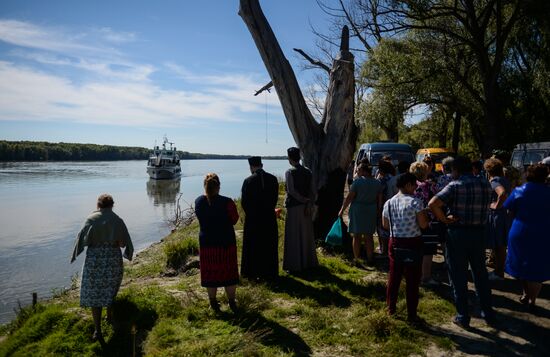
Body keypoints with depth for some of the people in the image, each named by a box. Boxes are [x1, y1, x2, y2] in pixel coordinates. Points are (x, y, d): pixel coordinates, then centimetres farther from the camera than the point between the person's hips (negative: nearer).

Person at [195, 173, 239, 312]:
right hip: (226, 242, -2)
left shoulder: (198, 201, -7)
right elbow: (234, 220, -6)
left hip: (206, 242, 2)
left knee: (209, 273, 15)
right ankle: (232, 303, 23)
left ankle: (214, 304, 25)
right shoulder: (227, 202, -19)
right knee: (228, 272, 13)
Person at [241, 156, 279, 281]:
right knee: (269, 245, 13)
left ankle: (252, 272, 17)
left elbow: (244, 201, -8)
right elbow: (275, 198, 3)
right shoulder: (273, 179, -2)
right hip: (269, 217, 3)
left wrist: (249, 213, 8)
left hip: (253, 218, -2)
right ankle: (269, 272, 21)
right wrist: (268, 209, 13)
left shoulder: (248, 181, -12)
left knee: (252, 246, 11)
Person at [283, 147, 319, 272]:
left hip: (293, 207, -6)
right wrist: (309, 204, -5)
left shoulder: (289, 172, -12)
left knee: (294, 236, 2)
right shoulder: (308, 172, 5)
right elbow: (312, 191, 0)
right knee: (307, 235, 16)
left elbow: (291, 190, -19)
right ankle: (309, 262, 26)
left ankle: (295, 265, 7)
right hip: (306, 207, 6)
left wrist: (304, 200, -10)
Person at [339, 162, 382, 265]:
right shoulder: (377, 183, 4)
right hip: (371, 211, 4)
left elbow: (349, 197, -11)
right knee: (368, 236, 14)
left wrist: (342, 210, -3)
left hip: (358, 210, -4)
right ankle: (370, 259, 18)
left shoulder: (357, 181, -11)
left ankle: (356, 259, 11)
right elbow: (380, 200, 6)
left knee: (357, 236, 6)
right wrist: (377, 211, 16)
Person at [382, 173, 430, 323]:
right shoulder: (415, 202, -14)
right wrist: (425, 214, 3)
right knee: (412, 279, 5)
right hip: (413, 243, -5)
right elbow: (423, 224, -15)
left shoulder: (389, 203, 2)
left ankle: (391, 307, 28)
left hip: (395, 242, 5)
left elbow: (385, 225, 8)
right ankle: (411, 314, 12)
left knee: (394, 276, 16)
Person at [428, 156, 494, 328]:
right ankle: (488, 314, 31)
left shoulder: (455, 186, -13)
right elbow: (486, 206, 11)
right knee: (480, 274, 20)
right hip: (479, 232, 5)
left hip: (457, 233, -4)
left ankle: (463, 317, 16)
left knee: (459, 277, 7)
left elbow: (433, 204, -24)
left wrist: (444, 220, -13)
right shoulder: (485, 184, 2)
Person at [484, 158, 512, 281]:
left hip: (497, 215, -9)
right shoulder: (505, 180, 11)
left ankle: (498, 273, 9)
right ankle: (499, 271, 28)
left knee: (497, 246, 1)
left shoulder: (494, 181, -16)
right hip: (506, 215, 9)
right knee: (501, 246, 17)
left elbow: (502, 193, -33)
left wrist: (497, 205, -21)